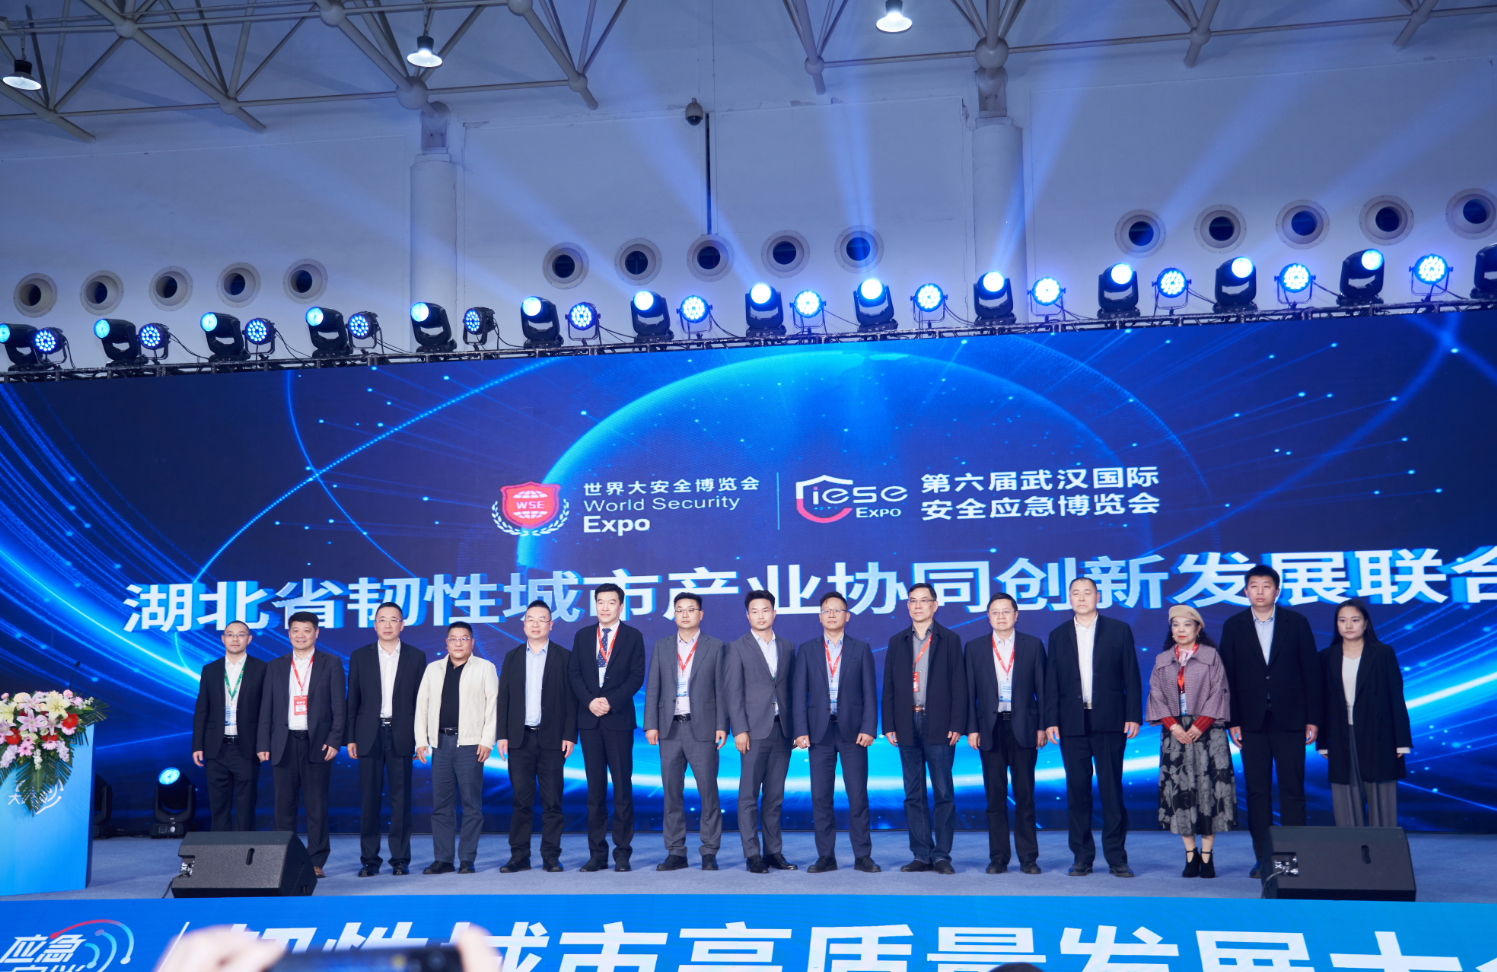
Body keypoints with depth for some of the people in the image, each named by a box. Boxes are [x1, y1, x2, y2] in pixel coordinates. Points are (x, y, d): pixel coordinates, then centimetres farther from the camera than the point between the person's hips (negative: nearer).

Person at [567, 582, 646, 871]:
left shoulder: (633, 636, 4)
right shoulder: (582, 636, 12)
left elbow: (637, 676, -2)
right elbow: (574, 674, 7)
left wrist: (611, 701, -13)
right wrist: (590, 701, -9)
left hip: (619, 718, -2)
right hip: (589, 719, 3)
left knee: (622, 788, -1)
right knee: (595, 789, 5)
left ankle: (622, 853, 4)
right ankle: (597, 853, 9)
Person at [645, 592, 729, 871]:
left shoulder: (716, 647, 5)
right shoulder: (661, 646, 12)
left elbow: (721, 689, 2)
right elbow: (652, 688, 9)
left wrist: (722, 726, -5)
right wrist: (651, 725, 1)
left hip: (702, 728, -3)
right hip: (670, 729, 3)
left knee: (708, 792, -3)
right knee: (672, 793, 5)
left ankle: (709, 853, 5)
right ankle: (676, 852, 12)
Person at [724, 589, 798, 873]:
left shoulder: (787, 647, 13)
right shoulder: (737, 648, 1)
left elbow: (791, 688, 14)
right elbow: (733, 693, -3)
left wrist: (795, 726, 7)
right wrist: (740, 730, -10)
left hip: (782, 729, 4)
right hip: (755, 731, -4)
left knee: (775, 795, 8)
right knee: (749, 795, -3)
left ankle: (774, 852, 13)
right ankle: (753, 855, 2)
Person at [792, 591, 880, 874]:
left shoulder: (861, 649, 8)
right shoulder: (806, 650, 9)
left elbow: (870, 691, 4)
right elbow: (799, 693, 5)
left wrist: (869, 728, -7)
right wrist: (801, 731, -4)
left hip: (852, 730, -1)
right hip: (820, 730, 1)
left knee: (858, 795, -1)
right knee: (820, 797, 2)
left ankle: (862, 856, 7)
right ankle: (826, 856, 10)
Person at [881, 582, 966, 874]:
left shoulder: (950, 640, 5)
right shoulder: (897, 642, 12)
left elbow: (959, 685, 1)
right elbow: (889, 686, 11)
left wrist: (957, 725, -7)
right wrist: (889, 725, 3)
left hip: (938, 726, -3)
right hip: (908, 725, 3)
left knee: (944, 792, -2)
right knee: (913, 794, 5)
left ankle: (942, 855, 5)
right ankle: (922, 855, 12)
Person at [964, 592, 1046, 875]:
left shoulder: (1033, 645, 6)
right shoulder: (974, 647, 8)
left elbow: (1042, 688, 4)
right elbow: (969, 692, 6)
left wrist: (1042, 726, -2)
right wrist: (971, 729, -1)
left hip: (1023, 728, -1)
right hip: (991, 728, 1)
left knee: (1025, 795, 1)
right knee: (995, 796, 4)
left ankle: (1028, 857, 8)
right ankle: (998, 857, 10)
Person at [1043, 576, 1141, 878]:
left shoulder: (1119, 630, 7)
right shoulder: (1058, 635, 12)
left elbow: (1131, 676, 3)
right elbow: (1051, 682, 9)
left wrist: (1133, 715, -5)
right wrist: (1051, 721, 1)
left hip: (1109, 723, -2)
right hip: (1072, 725, 2)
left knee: (1112, 790, -1)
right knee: (1077, 792, 4)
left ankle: (1116, 857, 6)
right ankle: (1082, 857, 10)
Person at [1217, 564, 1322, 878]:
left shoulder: (1297, 623, 3)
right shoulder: (1233, 626, 5)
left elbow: (1311, 671, 3)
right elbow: (1227, 676, 4)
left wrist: (1313, 718, -2)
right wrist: (1232, 721, -2)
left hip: (1289, 719, -1)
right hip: (1251, 721, 1)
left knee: (1292, 789, 0)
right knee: (1257, 790, 4)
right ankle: (1262, 858, 9)